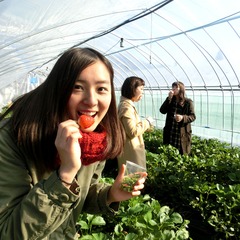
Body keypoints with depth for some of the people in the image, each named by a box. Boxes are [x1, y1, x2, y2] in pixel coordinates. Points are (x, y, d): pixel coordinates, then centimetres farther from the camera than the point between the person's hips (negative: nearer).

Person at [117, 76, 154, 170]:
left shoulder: (127, 104, 11)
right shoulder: (127, 107, -20)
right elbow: (133, 131, -24)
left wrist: (146, 124, 8)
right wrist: (147, 122, -12)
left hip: (129, 149, 10)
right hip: (130, 151, -10)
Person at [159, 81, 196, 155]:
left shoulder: (188, 102, -2)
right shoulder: (170, 101, 10)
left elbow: (193, 116, -5)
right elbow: (162, 111, -4)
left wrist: (183, 117, -24)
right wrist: (169, 98, -10)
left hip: (182, 133, -4)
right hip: (170, 132, 4)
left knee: (182, 154, 0)